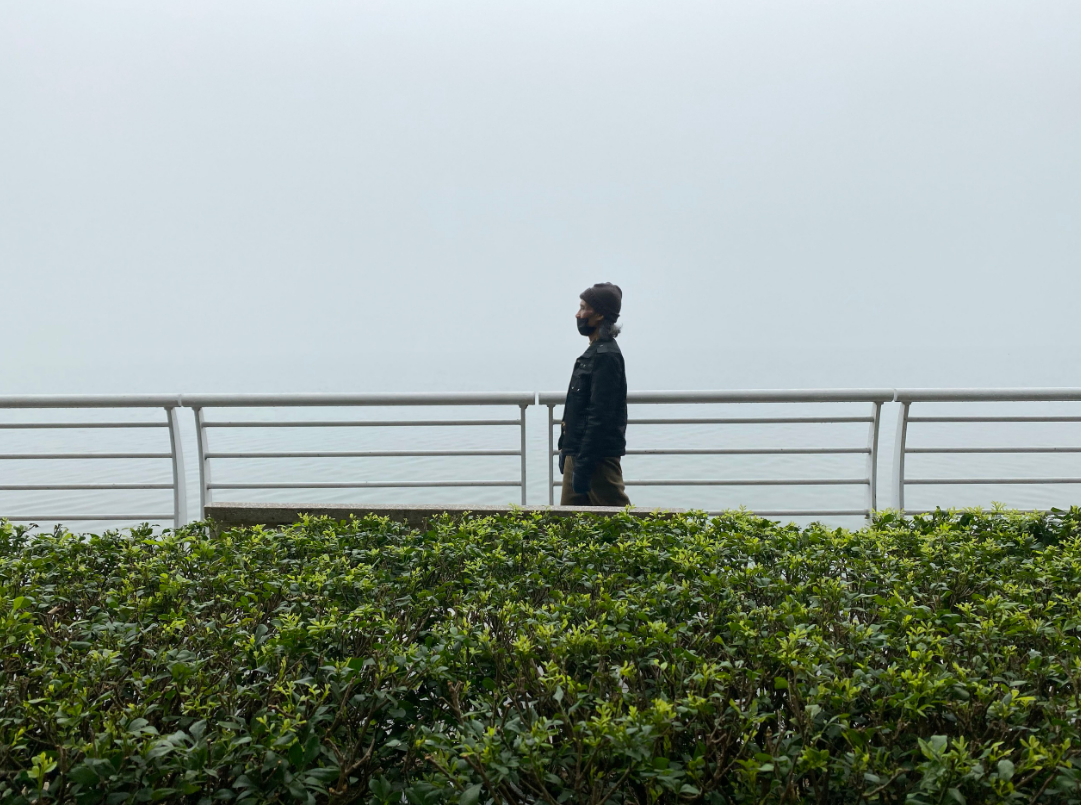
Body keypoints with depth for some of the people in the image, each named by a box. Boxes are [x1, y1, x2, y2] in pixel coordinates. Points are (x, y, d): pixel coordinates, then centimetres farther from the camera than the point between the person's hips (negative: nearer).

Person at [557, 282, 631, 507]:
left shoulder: (606, 356, -17)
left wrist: (584, 465, -23)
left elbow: (600, 417, -23)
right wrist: (567, 451, 20)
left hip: (598, 458, -10)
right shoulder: (595, 352, 14)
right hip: (578, 453, 10)